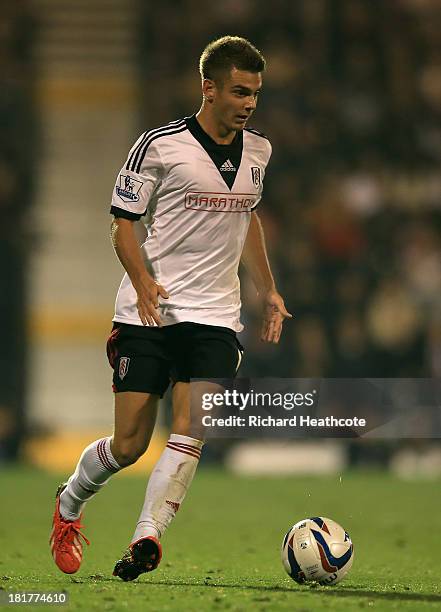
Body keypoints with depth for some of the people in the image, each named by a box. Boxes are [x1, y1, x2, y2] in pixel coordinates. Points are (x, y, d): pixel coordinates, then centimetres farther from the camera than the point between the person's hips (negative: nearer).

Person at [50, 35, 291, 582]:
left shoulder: (257, 150, 10)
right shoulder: (159, 145, -8)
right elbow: (123, 222, -4)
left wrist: (268, 290, 22)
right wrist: (143, 282, -20)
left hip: (215, 315, 4)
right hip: (148, 311, -4)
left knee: (190, 432, -17)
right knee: (128, 445, -2)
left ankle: (146, 539, -19)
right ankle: (69, 502, 27)